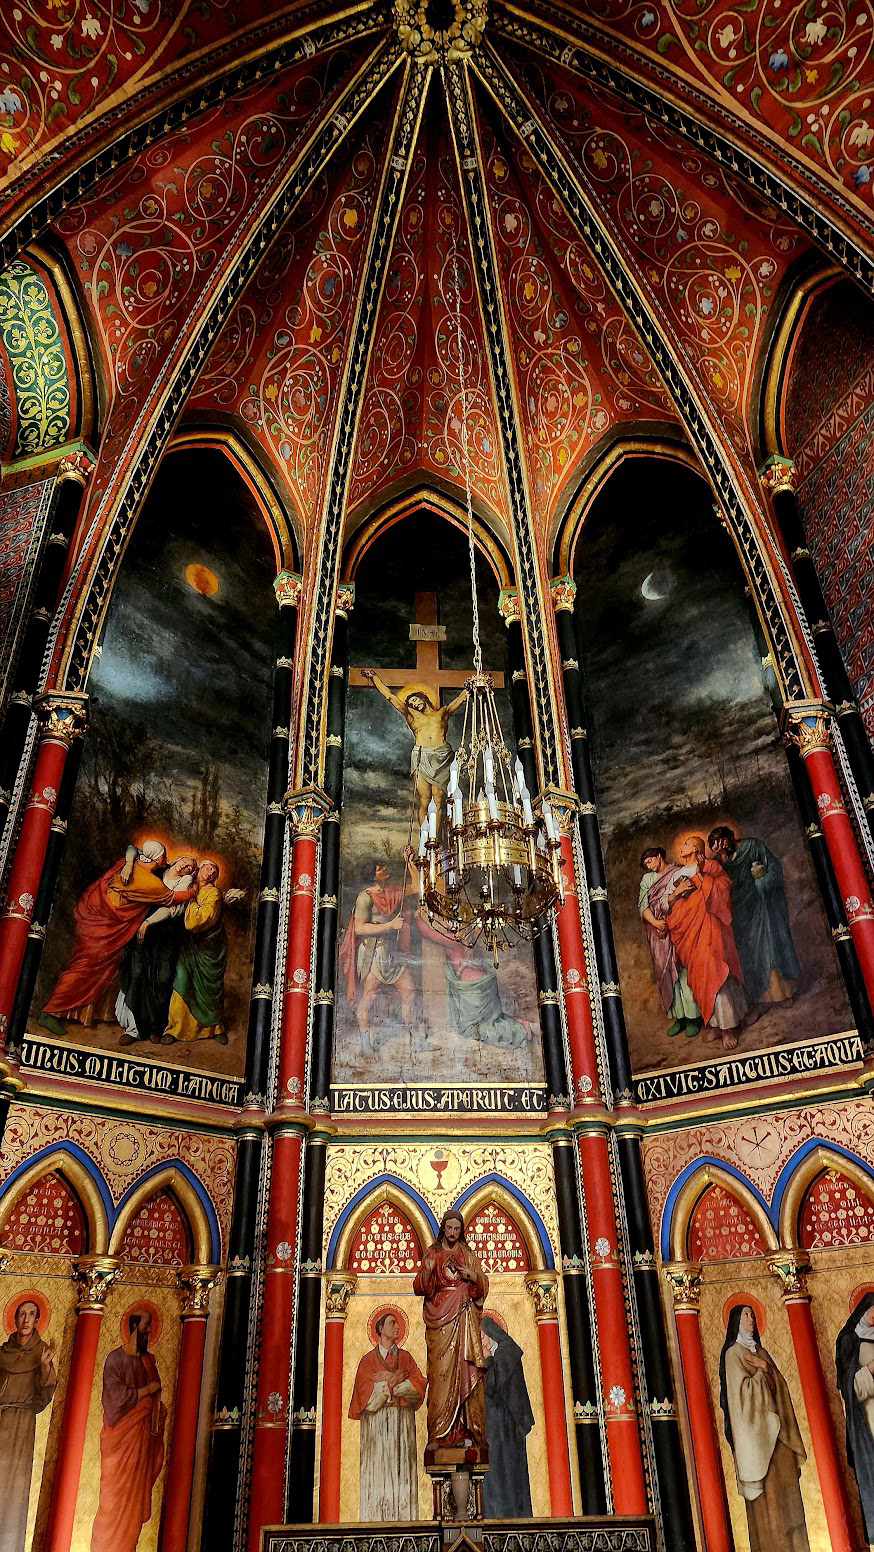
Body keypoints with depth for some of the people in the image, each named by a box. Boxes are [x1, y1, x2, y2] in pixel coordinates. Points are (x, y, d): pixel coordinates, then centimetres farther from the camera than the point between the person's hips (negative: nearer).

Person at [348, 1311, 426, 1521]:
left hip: (403, 1422, 2)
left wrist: (389, 1381, -9)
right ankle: (378, 1518, -1)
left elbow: (419, 1386, -1)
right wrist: (396, 1380, -9)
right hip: (377, 1421, -2)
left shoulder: (406, 1357, 13)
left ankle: (402, 1518, 1)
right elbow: (369, 1394, -6)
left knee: (402, 1469, -2)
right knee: (378, 1468, -6)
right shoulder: (368, 1360, 6)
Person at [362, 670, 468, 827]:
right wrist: (374, 676, 25)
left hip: (442, 758, 0)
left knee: (439, 801, -7)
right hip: (421, 758, 0)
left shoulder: (442, 713, 25)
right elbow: (389, 695, 25)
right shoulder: (411, 715, 24)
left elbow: (462, 697, 31)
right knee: (424, 801, -8)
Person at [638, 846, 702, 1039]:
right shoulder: (647, 879, 15)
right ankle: (679, 1015, 8)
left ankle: (693, 1016, -2)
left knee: (684, 969, -7)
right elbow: (642, 905, 3)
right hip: (659, 932, 4)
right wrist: (655, 922, -10)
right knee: (665, 972, 3)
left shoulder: (679, 873, 3)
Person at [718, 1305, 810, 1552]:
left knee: (785, 1483, 5)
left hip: (775, 1427, 7)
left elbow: (779, 1384, 10)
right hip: (754, 1428, -7)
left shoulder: (760, 1352, 16)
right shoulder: (733, 1353, -6)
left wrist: (765, 1367, -6)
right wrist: (763, 1372, -6)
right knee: (766, 1491, -5)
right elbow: (742, 1387, -15)